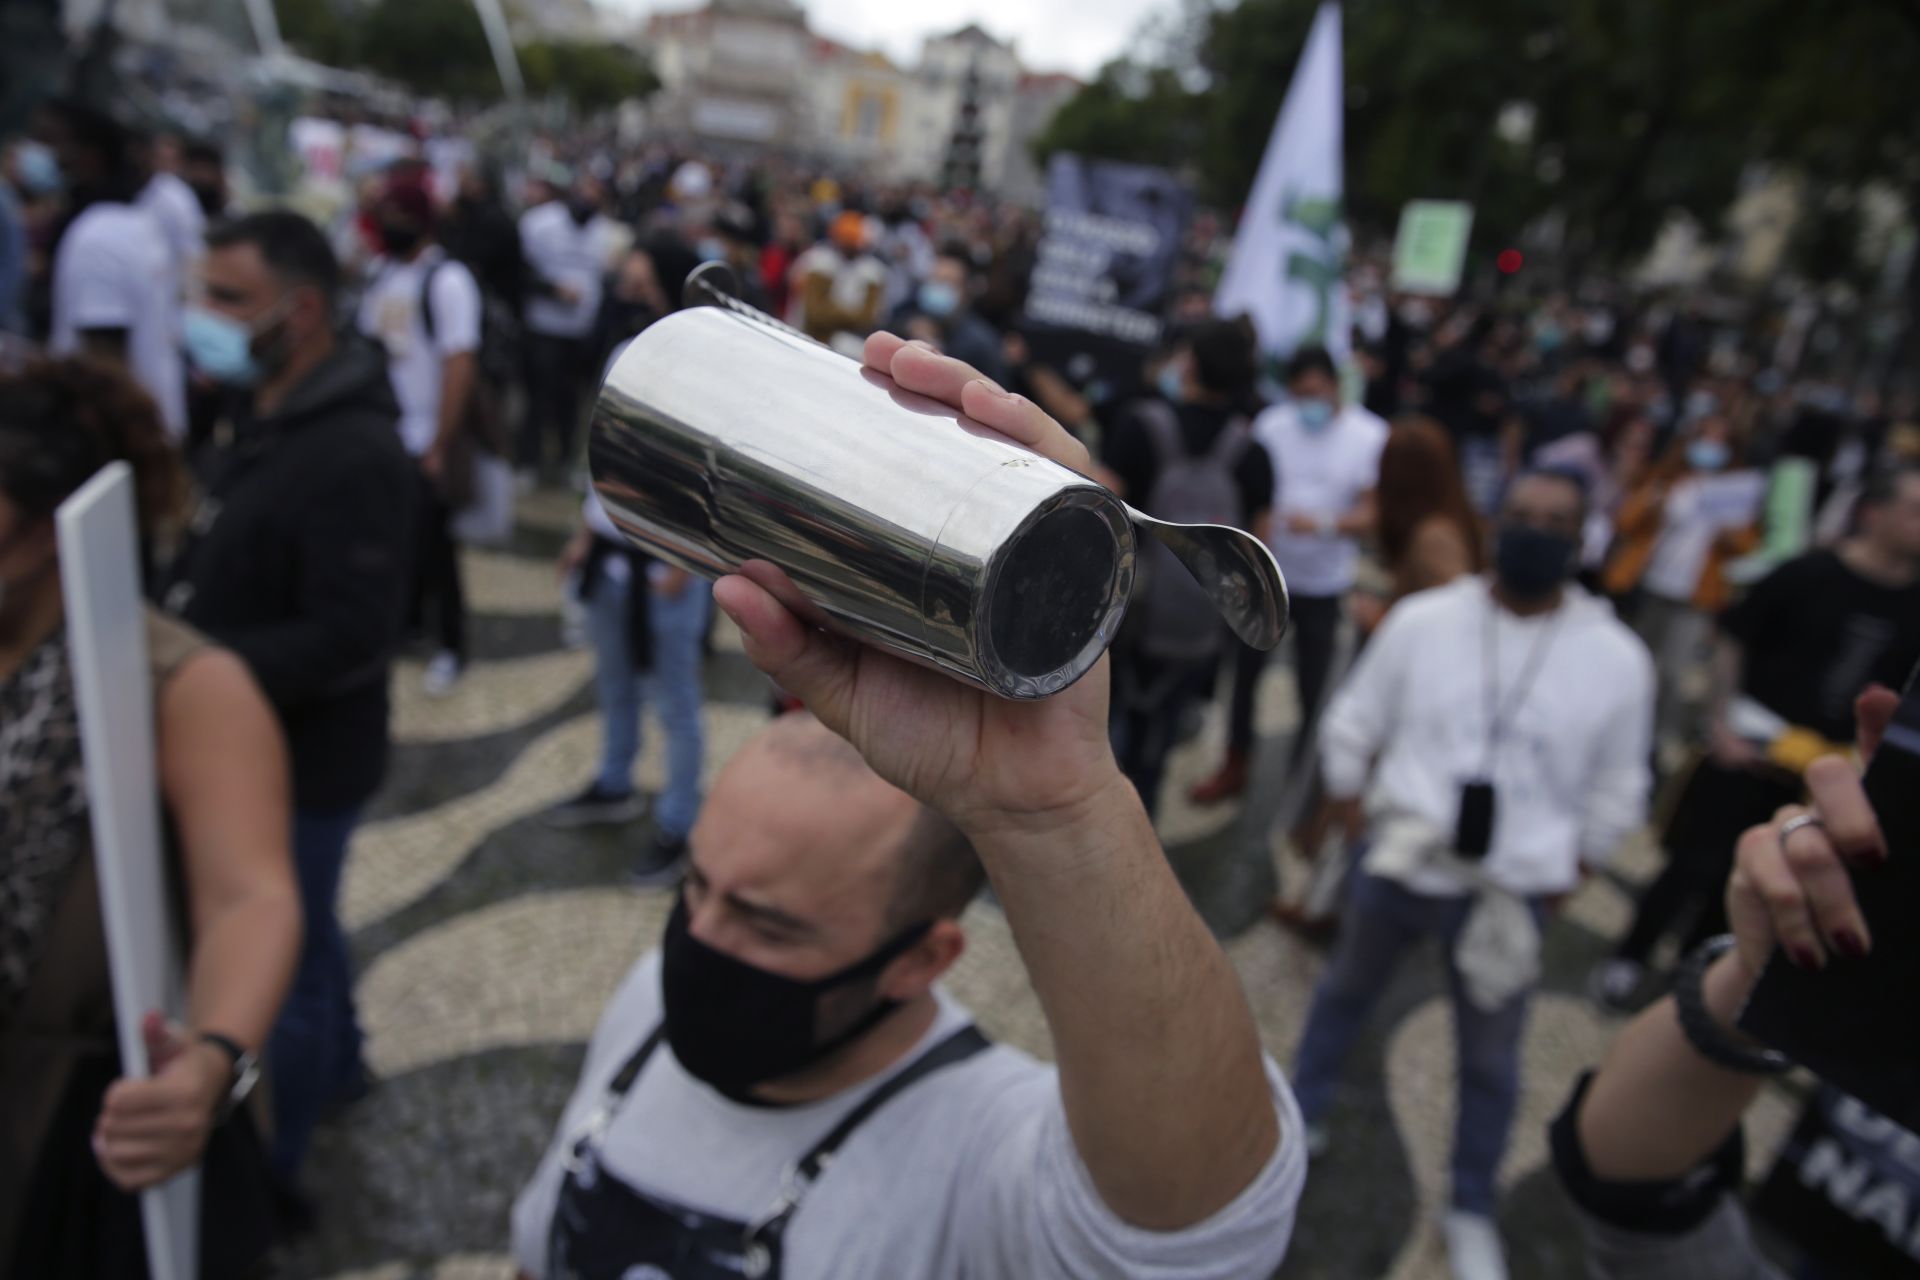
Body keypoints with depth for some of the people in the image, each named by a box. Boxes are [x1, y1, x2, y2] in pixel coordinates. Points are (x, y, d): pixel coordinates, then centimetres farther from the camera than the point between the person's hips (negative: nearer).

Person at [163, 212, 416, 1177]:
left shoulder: (355, 454, -25)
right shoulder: (254, 412, 4)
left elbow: (350, 637, -30)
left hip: (304, 759, -9)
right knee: (299, 922, 27)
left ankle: (264, 1170, 28)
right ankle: (335, 1060, 50)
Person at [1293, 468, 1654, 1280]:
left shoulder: (1617, 659, -9)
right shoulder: (1422, 619, -11)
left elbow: (1615, 790, 4)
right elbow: (1353, 725, 1)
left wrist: (1569, 870, 8)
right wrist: (1349, 813, 6)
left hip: (1512, 889, 0)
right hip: (1397, 863, 1)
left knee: (1490, 1061, 14)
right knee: (1345, 991, 23)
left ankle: (1471, 1209, 37)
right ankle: (1303, 1114, 49)